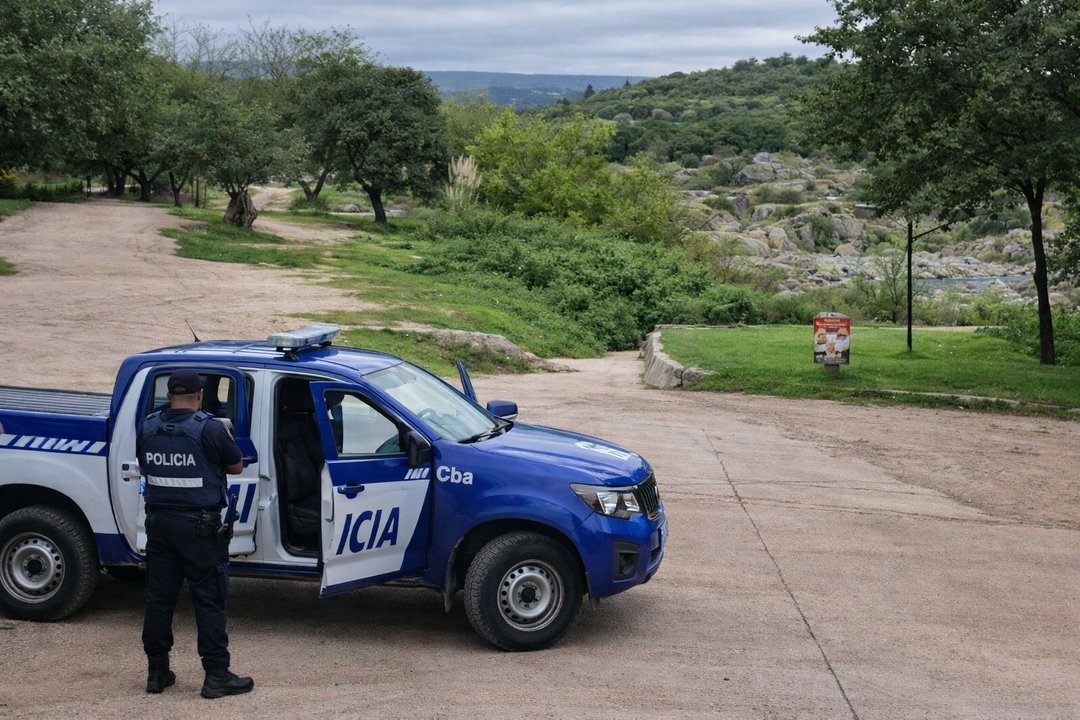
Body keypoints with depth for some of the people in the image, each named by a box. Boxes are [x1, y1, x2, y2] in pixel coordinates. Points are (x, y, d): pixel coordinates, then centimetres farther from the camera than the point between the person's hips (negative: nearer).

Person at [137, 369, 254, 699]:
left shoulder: (148, 428, 2)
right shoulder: (209, 428, -13)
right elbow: (237, 466, 0)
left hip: (159, 521, 5)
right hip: (199, 524, -5)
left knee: (159, 597, 13)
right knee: (209, 600, 1)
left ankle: (157, 671, 20)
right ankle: (216, 675, 3)